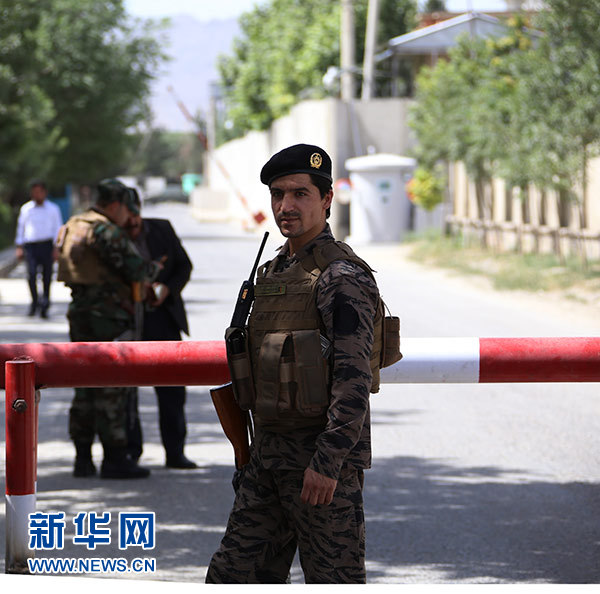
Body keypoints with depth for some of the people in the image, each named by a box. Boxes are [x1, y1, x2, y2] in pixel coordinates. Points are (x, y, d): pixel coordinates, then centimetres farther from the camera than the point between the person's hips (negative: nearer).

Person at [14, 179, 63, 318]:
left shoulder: (53, 209, 8)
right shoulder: (25, 209, 11)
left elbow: (57, 229, 6)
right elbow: (20, 228, 16)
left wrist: (56, 248, -3)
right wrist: (19, 247, 9)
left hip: (47, 245, 0)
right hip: (30, 245, 0)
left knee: (47, 275, 0)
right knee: (31, 274, -16)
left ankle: (45, 306, 10)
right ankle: (34, 302, -4)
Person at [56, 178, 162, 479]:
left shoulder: (72, 226, 14)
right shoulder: (106, 231, -14)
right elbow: (135, 270, -17)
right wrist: (154, 268, 5)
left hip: (80, 312, 9)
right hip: (106, 316, -9)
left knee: (85, 387, 12)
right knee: (111, 388, -6)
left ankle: (83, 459, 12)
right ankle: (114, 459, -5)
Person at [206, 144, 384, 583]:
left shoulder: (341, 277, -13)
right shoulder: (273, 272, 16)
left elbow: (354, 379, -20)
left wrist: (327, 461, -25)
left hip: (324, 458, -9)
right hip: (269, 457, 9)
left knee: (335, 581, -1)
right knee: (232, 577, 9)